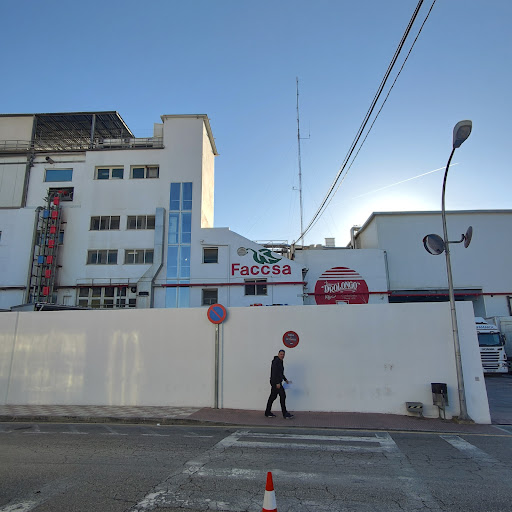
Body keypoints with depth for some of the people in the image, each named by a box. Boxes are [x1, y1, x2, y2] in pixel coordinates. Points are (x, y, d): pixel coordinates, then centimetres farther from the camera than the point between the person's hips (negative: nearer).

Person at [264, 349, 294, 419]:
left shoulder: (280, 362, 15)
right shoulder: (276, 361, -16)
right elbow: (274, 373, -22)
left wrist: (285, 380, 23)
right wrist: (277, 383, -24)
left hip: (277, 382, 10)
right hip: (275, 382, -10)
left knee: (273, 397, 13)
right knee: (282, 395, -7)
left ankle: (268, 412, 20)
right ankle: (285, 414, -1)